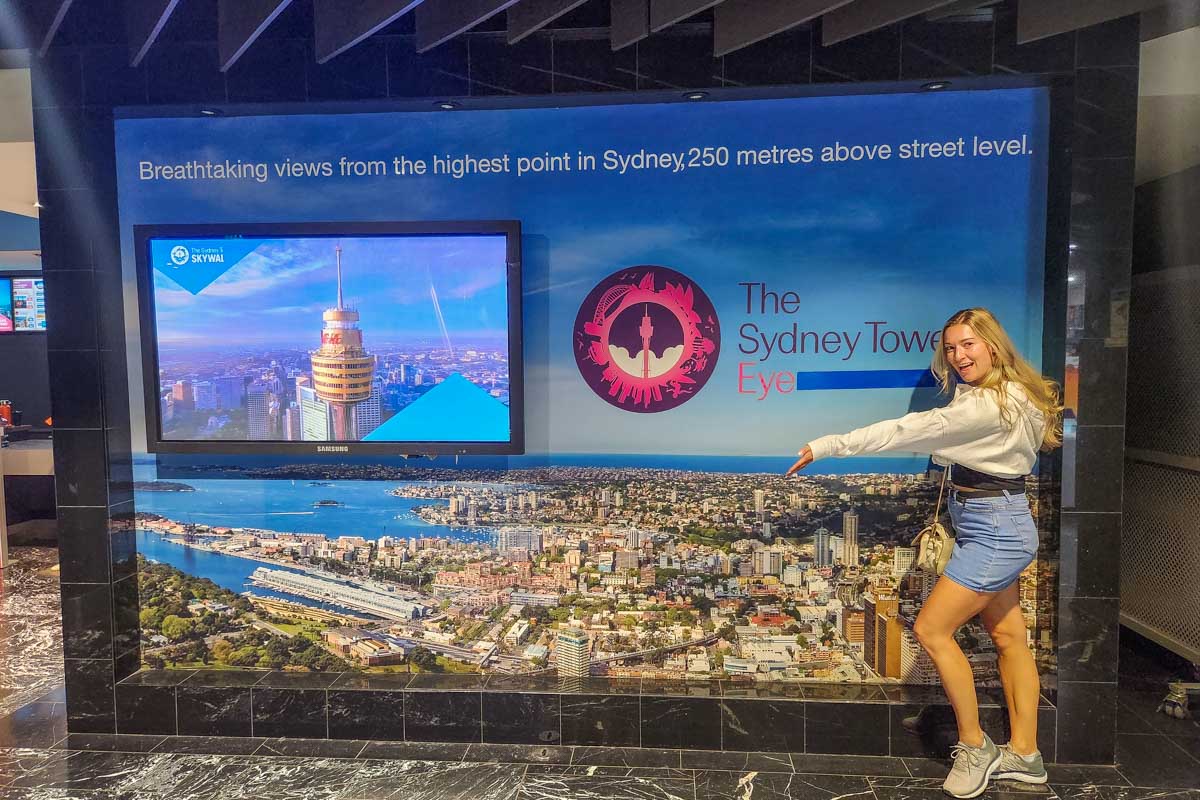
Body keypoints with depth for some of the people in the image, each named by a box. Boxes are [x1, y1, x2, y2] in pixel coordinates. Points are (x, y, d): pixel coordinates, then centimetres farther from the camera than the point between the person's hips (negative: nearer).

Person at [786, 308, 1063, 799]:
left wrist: (829, 445, -25)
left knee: (931, 629, -7)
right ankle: (1024, 755, 24)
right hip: (994, 530, 10)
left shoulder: (992, 404, -23)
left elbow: (910, 431, -26)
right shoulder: (984, 395, 9)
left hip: (996, 531, -10)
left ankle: (975, 748, 8)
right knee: (1008, 637, 14)